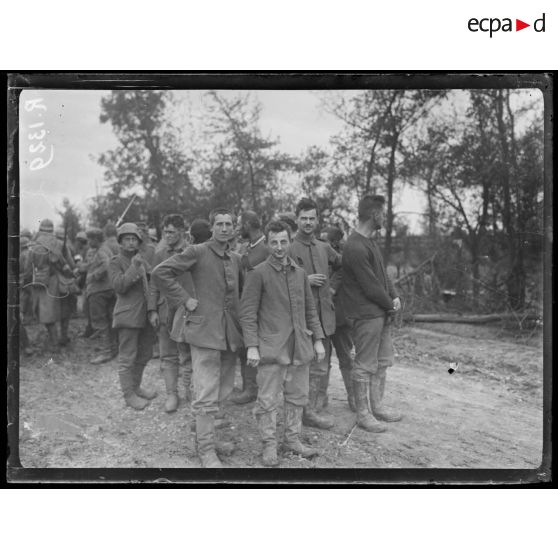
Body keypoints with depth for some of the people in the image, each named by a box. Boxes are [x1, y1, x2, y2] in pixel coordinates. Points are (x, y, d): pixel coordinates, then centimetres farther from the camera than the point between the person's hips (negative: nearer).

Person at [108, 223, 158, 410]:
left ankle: (135, 387, 31)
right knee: (127, 358, -2)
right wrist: (133, 267, -22)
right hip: (128, 315, -7)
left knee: (144, 355, 15)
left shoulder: (142, 260, 14)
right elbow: (118, 286, -17)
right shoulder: (115, 262, -4)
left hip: (145, 314, 7)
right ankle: (128, 394, 9)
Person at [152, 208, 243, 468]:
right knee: (206, 395, -4)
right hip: (204, 329, -7)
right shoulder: (196, 252, -6)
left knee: (223, 391, 16)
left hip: (230, 333, 7)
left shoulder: (235, 258, 14)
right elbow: (160, 272, -12)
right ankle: (206, 450, 8)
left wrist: (240, 311, 14)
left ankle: (205, 434, 34)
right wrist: (185, 299, -12)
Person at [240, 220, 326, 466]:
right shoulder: (258, 274, -5)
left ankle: (293, 439, 27)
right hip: (271, 347, -5)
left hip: (300, 346, 5)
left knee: (298, 396, 12)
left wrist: (317, 339, 11)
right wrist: (251, 346, -14)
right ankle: (269, 445, 14)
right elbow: (248, 313, -7)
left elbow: (310, 309, 16)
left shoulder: (300, 273, 11)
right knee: (268, 399, 0)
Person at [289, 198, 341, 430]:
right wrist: (305, 280, -18)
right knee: (314, 365, -5)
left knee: (322, 363, 15)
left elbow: (342, 265, 27)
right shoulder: (288, 248, -8)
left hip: (324, 313, 7)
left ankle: (318, 401, 30)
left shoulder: (324, 247, 11)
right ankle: (309, 411, 6)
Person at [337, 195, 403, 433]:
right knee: (365, 366, 1)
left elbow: (382, 273, 15)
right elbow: (370, 286, -19)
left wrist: (394, 297, 2)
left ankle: (377, 406, 31)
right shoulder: (355, 248, -21)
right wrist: (390, 304, -6)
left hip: (380, 313, 10)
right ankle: (363, 414, 15)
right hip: (366, 314, -10)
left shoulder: (369, 241, 12)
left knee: (383, 361, 17)